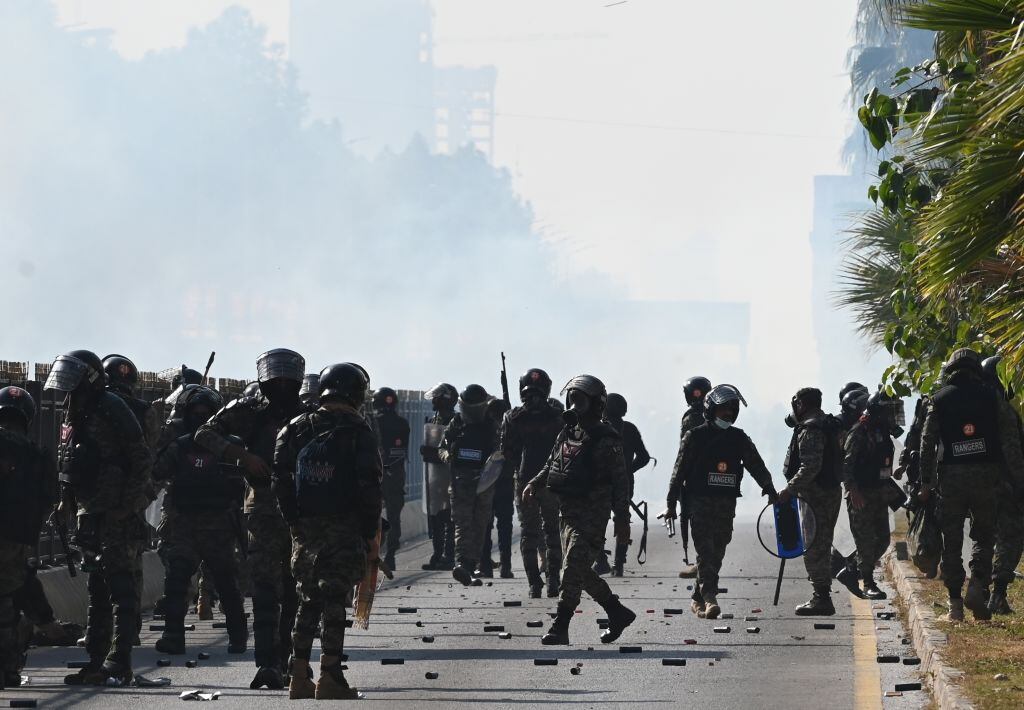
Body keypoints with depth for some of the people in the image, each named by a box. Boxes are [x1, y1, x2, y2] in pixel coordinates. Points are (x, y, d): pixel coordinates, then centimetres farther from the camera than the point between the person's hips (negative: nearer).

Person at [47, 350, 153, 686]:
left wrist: (127, 504, -17)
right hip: (90, 515, 9)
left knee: (119, 588, -8)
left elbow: (142, 460, -15)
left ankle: (118, 665, -10)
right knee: (97, 591, 12)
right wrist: (65, 499, 12)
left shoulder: (112, 411, -12)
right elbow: (65, 465, 23)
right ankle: (96, 661, 16)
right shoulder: (74, 416, 15)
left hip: (118, 516, -9)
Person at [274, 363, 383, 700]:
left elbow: (281, 481, 3)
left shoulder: (296, 429, 7)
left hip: (305, 529, 4)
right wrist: (370, 530, -2)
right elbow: (369, 486, -11)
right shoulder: (358, 432, -6)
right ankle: (330, 678, -6)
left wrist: (294, 521, 9)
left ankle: (300, 676, 11)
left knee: (308, 600, 12)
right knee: (335, 601, -3)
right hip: (345, 530, -4)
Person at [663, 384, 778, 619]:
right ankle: (709, 598, -23)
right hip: (700, 501, -4)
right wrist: (671, 504, -2)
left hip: (726, 503, 4)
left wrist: (767, 485, -16)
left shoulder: (739, 438, 11)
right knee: (706, 550, -14)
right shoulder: (695, 436, 0)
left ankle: (698, 598, 16)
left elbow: (755, 463, 3)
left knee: (717, 553, 6)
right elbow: (680, 470, 1)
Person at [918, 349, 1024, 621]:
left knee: (951, 542, 6)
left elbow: (927, 444, 1)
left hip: (951, 477, 0)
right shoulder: (992, 398, 3)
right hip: (986, 476, 0)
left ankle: (955, 603, 2)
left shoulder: (939, 400, 4)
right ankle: (977, 587, -9)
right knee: (984, 537, 12)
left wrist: (926, 484, 5)